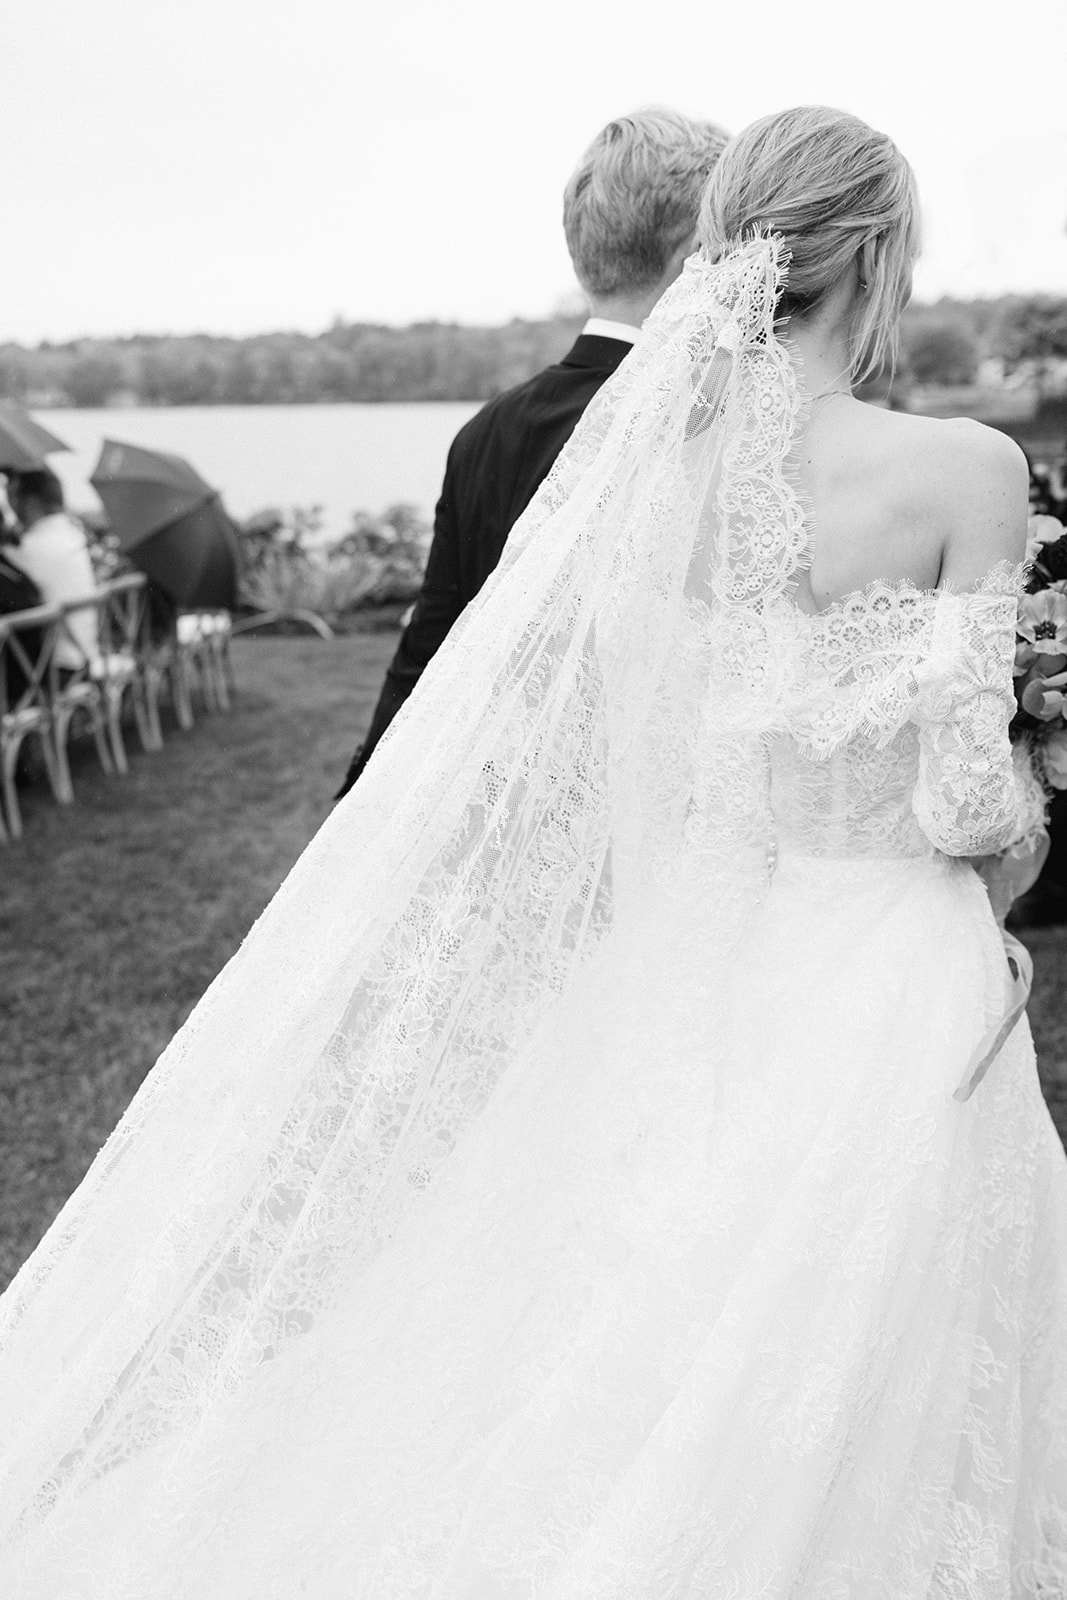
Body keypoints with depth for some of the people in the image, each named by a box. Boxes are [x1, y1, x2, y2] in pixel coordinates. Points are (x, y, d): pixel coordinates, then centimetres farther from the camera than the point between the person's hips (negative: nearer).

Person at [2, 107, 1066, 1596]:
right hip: (890, 969, -3)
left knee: (655, 1354, 20)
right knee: (864, 1417, 15)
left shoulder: (635, 458, -3)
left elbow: (540, 760, -2)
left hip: (686, 958, 4)